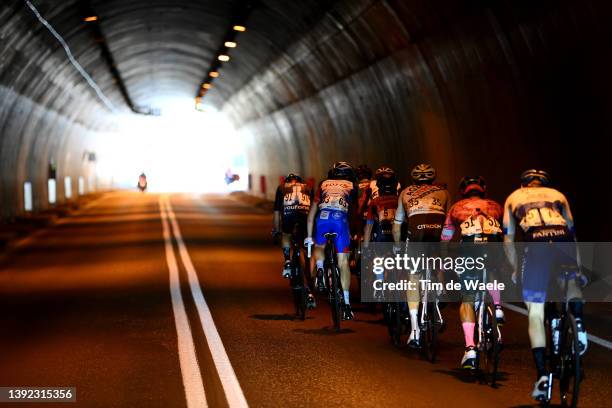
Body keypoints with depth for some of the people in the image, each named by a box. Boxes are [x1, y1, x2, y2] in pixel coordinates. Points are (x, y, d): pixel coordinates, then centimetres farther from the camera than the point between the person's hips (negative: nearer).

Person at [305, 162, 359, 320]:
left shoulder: (324, 184, 30)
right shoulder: (351, 186, 28)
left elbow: (312, 212, 30)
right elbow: (354, 212, 34)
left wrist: (309, 235, 35)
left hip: (323, 217, 1)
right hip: (341, 218, -1)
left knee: (319, 247, 32)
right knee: (343, 263, 4)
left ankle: (320, 270, 2)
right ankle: (346, 304, 0)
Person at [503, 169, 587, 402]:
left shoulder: (513, 198, 30)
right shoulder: (557, 195, 31)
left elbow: (508, 240, 29)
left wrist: (515, 269, 41)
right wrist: (578, 268, 43)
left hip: (536, 245, -1)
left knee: (535, 312, 6)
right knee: (572, 282, 34)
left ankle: (542, 375, -4)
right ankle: (578, 319, 4)